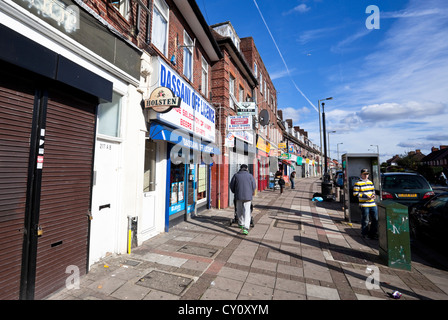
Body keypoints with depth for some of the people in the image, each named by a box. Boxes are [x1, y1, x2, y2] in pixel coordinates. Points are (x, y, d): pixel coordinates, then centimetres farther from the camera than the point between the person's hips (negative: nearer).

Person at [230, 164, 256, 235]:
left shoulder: (236, 175, 5)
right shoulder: (250, 175, 3)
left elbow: (231, 185, 7)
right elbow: (254, 186, 4)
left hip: (239, 196, 1)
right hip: (248, 196, -1)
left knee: (239, 210, 19)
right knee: (247, 212, 0)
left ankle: (241, 224, 35)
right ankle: (246, 227, -10)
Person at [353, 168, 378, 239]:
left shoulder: (370, 182, 15)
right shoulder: (358, 183, -7)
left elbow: (373, 190, 24)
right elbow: (355, 193, -10)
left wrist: (373, 195, 2)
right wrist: (365, 196, -17)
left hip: (373, 204, 7)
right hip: (364, 205, -7)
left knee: (375, 219, 12)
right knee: (365, 220, 0)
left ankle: (372, 233, 26)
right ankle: (364, 234, 15)